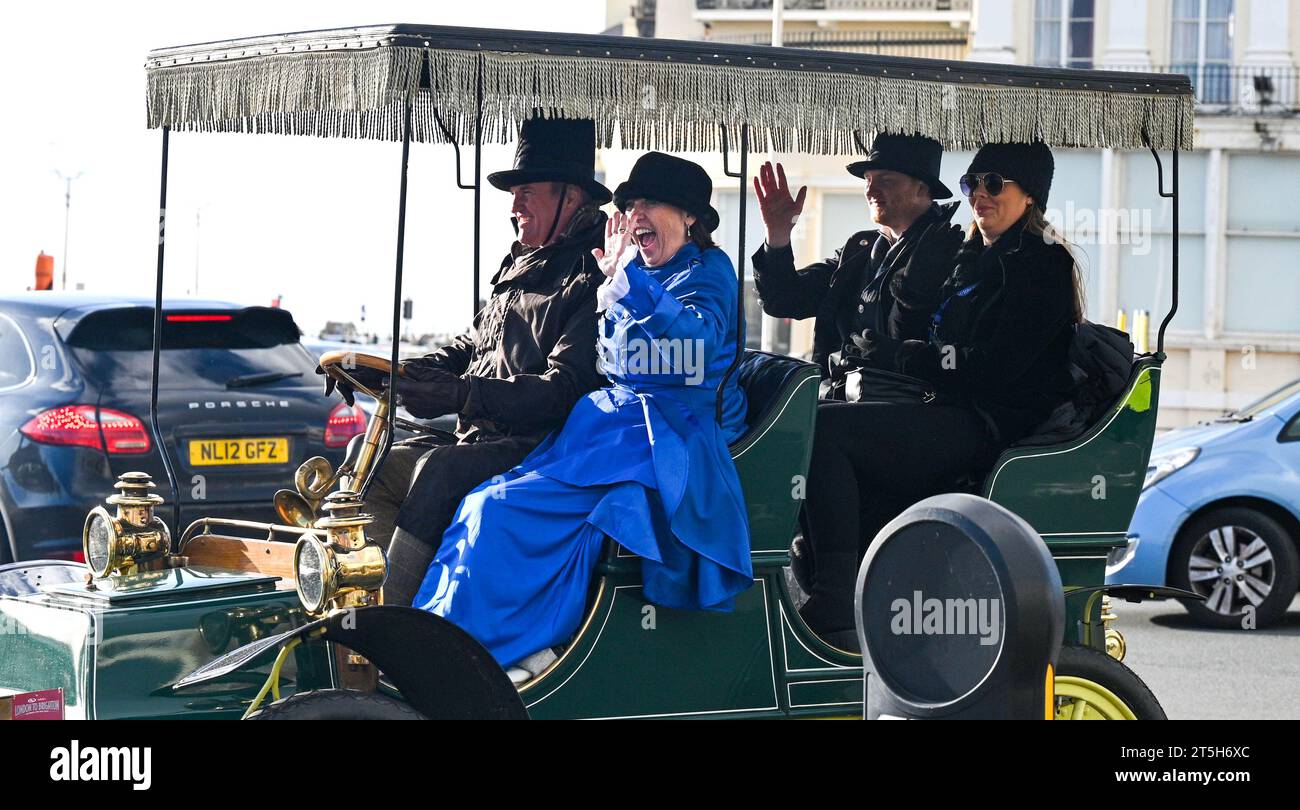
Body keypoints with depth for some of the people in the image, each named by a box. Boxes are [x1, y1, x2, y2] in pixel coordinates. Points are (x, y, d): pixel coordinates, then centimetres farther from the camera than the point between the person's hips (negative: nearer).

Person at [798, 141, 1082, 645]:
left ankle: (836, 612, -29)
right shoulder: (973, 259, 22)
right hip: (955, 421, 10)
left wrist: (896, 356, -9)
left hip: (987, 429, -10)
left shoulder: (1040, 267, -6)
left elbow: (991, 369, -17)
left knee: (825, 427, -22)